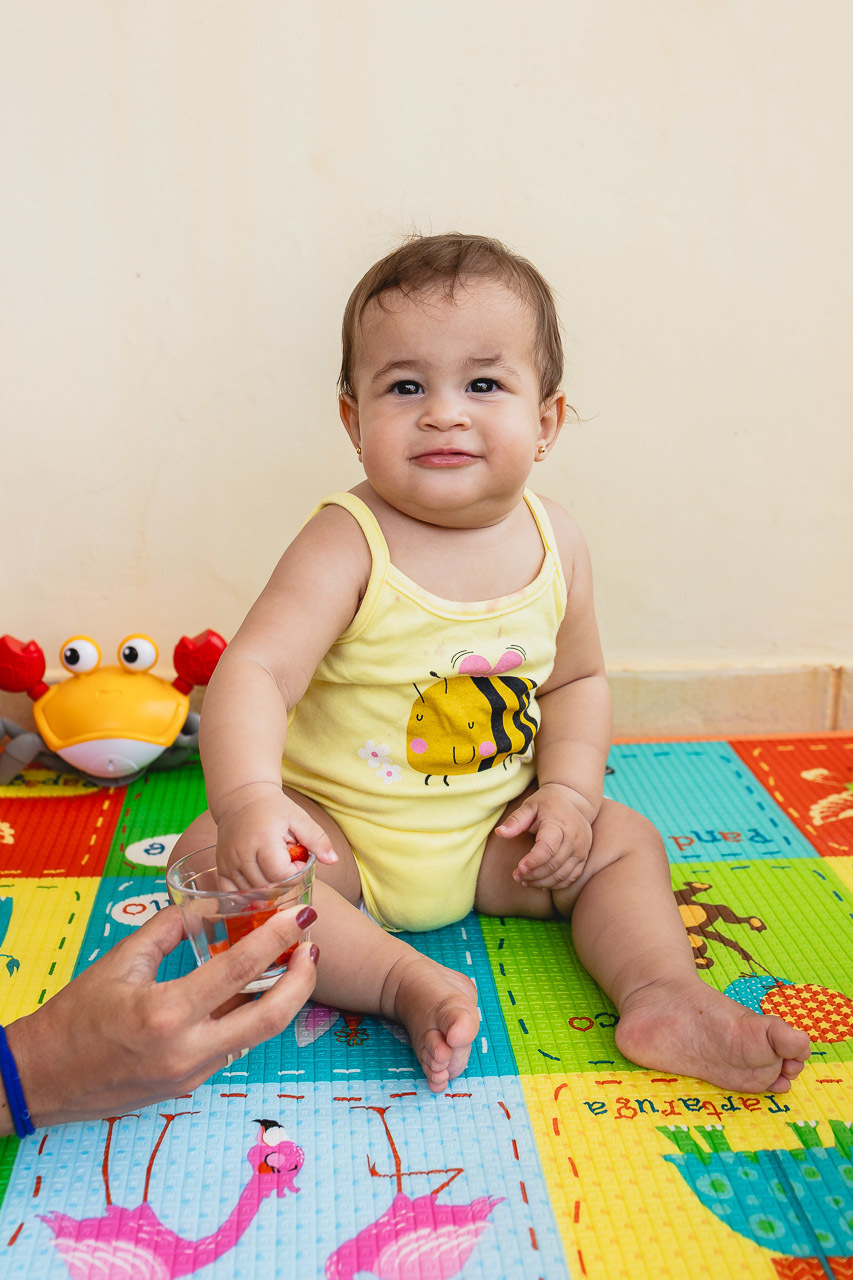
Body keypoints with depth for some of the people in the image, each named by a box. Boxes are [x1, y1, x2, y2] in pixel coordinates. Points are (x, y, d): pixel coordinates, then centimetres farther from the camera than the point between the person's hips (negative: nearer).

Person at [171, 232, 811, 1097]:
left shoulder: (554, 542, -7)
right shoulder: (348, 544, -22)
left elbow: (576, 678, 7)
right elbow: (254, 673, -32)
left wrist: (569, 788, -9)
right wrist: (248, 796, -50)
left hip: (492, 838, 4)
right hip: (344, 833, -4)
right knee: (213, 859, -27)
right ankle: (407, 983, -29)